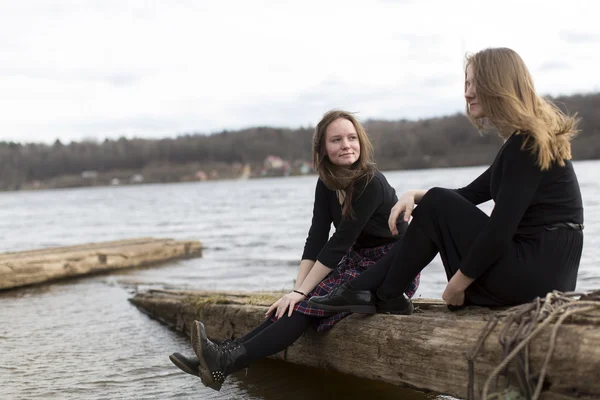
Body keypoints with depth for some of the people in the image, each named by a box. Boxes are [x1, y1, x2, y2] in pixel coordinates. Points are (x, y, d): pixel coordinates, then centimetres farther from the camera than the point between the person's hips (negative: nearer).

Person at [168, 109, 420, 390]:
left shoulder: (371, 184, -21)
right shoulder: (327, 185, 2)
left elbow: (340, 242, -24)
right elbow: (316, 239, -4)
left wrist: (301, 292, -24)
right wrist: (298, 289, -16)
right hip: (358, 264, 7)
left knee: (309, 304, -24)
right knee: (296, 305, -15)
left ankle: (227, 362, -35)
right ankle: (229, 353, -24)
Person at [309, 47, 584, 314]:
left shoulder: (526, 143, -16)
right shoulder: (530, 138, 16)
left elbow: (500, 230, -21)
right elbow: (471, 194, 18)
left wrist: (457, 285, -12)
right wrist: (415, 196, 2)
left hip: (532, 271, -10)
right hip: (547, 267, 10)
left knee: (438, 207, -4)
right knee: (436, 205, 13)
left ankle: (372, 294, 7)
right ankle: (365, 289, 10)